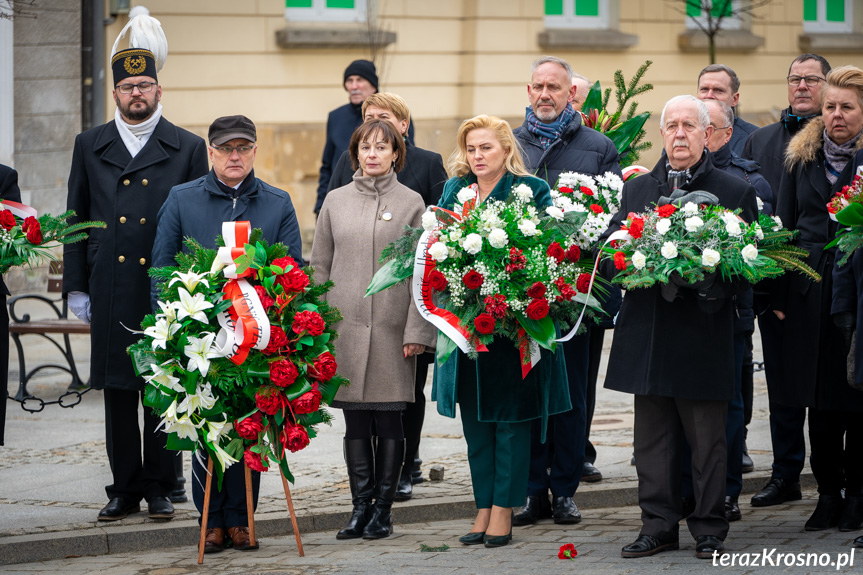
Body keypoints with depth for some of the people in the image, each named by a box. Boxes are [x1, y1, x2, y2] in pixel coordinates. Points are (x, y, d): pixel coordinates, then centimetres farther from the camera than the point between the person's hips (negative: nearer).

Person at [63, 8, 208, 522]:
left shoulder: (188, 148, 5)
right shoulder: (91, 147, 10)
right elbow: (76, 220, 12)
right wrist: (77, 286, 6)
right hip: (111, 292, 2)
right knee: (118, 393, 5)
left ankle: (161, 488, 11)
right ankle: (125, 490, 12)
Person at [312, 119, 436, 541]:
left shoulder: (411, 203, 3)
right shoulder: (336, 201, 9)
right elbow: (319, 265, 12)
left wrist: (416, 330, -7)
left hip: (392, 328, -2)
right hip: (345, 327, 2)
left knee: (389, 421, 1)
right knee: (355, 422, 3)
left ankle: (383, 509, 9)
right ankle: (360, 506, 10)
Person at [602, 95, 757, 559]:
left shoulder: (736, 192, 2)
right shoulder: (637, 189, 13)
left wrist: (711, 285, -18)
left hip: (703, 334, -3)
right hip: (648, 336, 3)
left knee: (707, 440, 3)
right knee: (652, 438, 8)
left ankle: (709, 530, 12)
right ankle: (658, 526, 16)